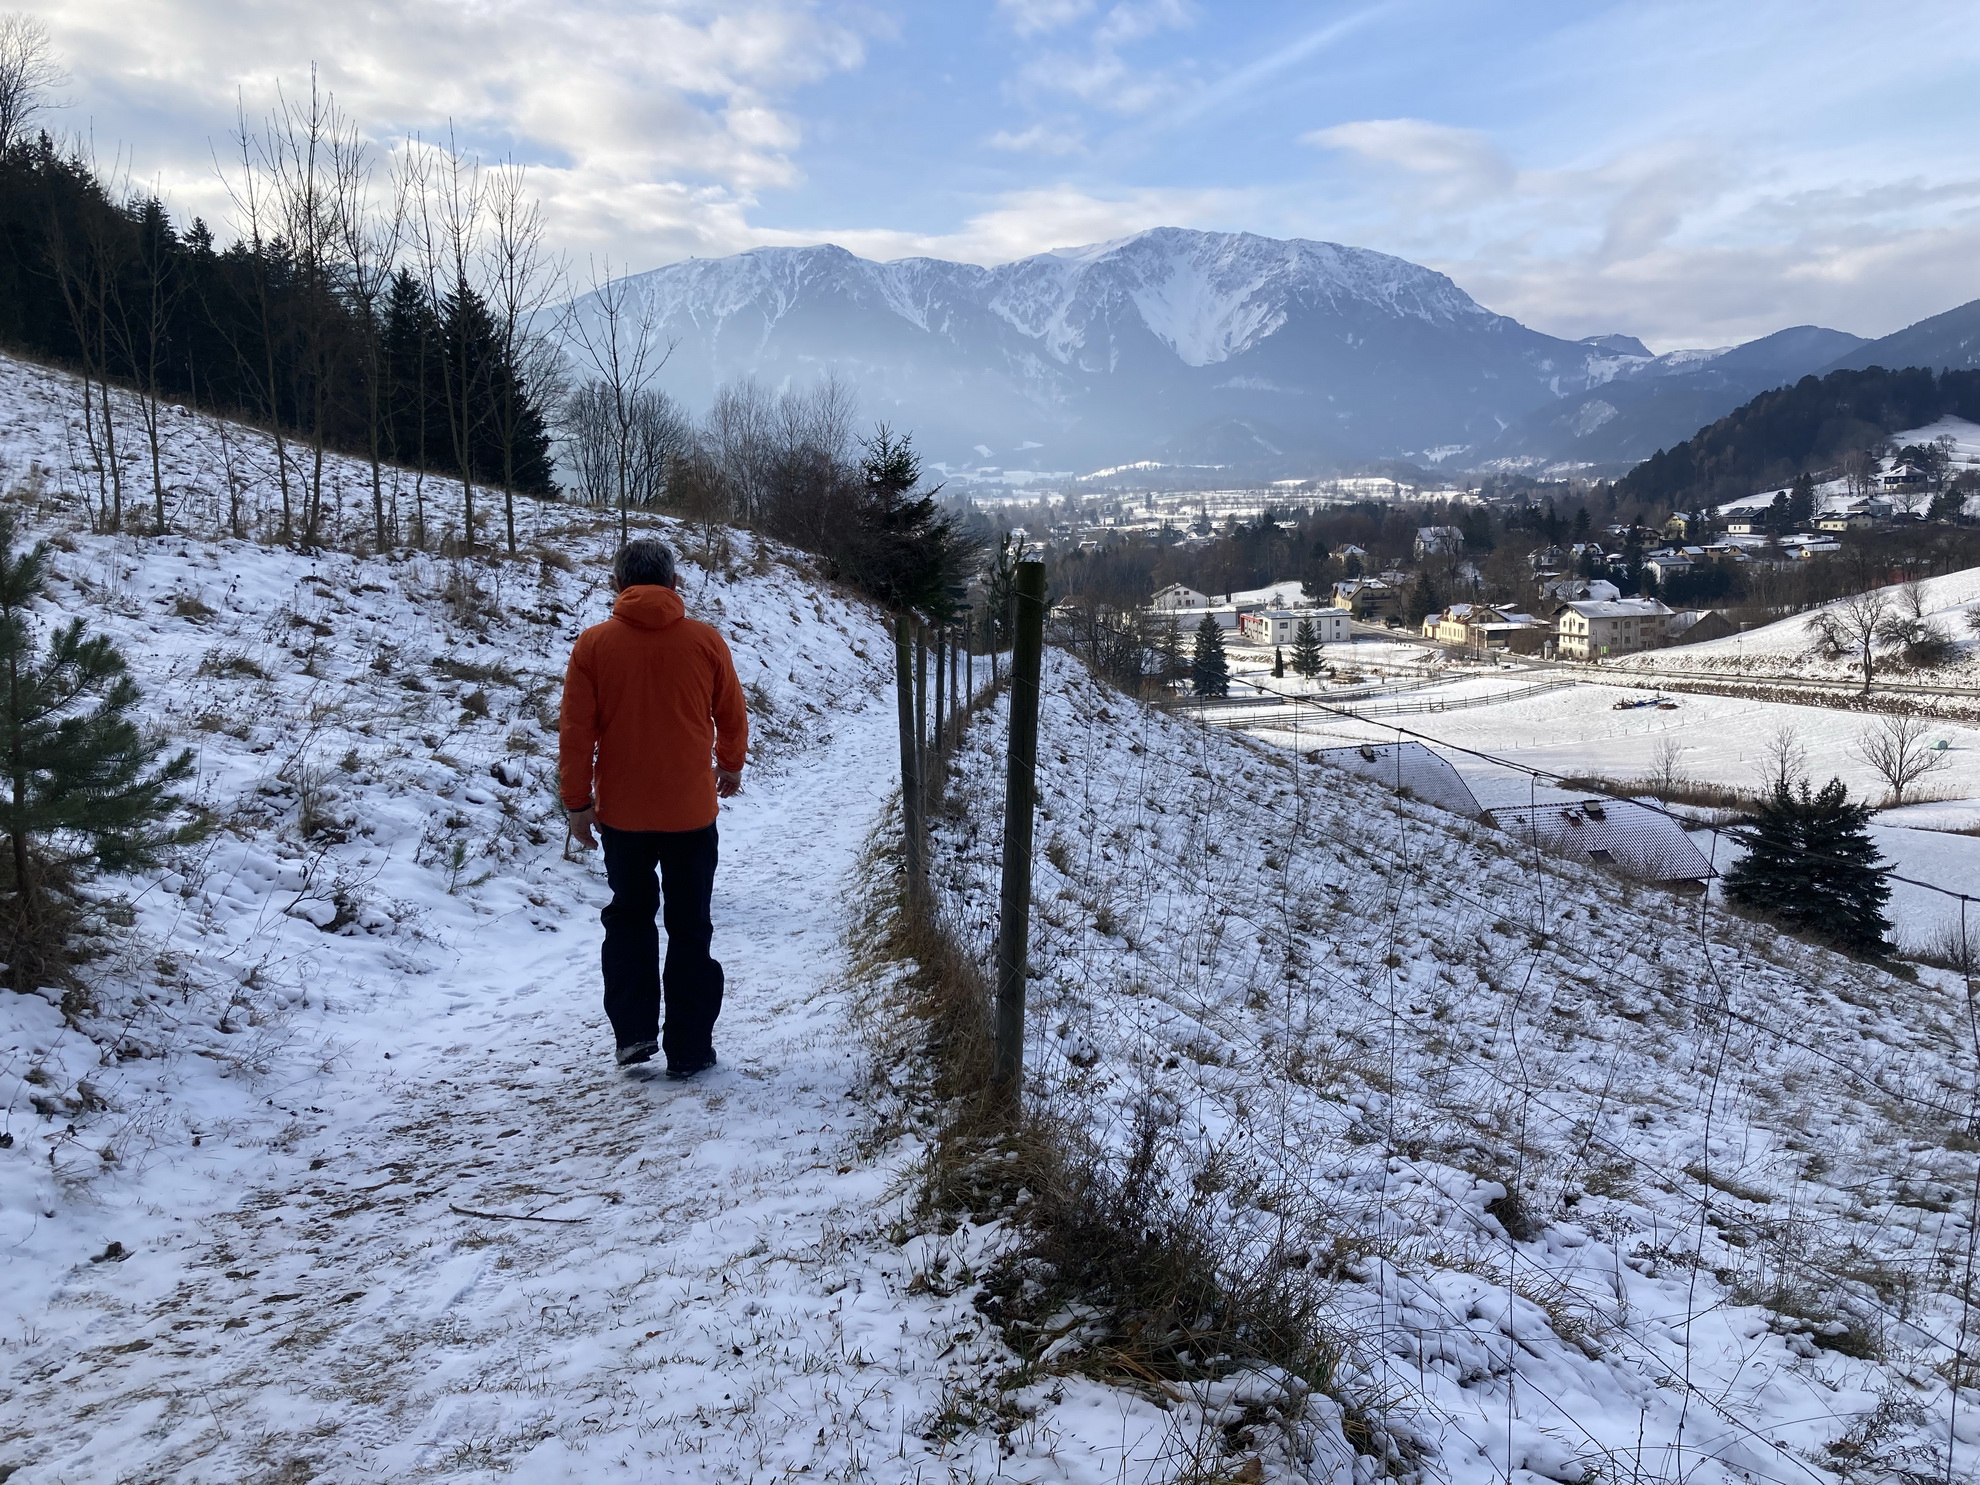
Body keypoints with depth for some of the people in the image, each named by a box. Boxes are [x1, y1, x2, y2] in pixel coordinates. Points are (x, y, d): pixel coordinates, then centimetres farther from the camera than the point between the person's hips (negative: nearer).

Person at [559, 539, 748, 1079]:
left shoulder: (593, 644, -5)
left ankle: (633, 1032, 14)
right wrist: (730, 767, 25)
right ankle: (689, 1049, 12)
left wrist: (577, 802, 4)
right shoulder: (704, 640, -4)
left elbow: (575, 732, -5)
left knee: (629, 918, 19)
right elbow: (733, 716, 7)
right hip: (692, 811, 0)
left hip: (621, 812, 0)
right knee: (690, 928, 9)